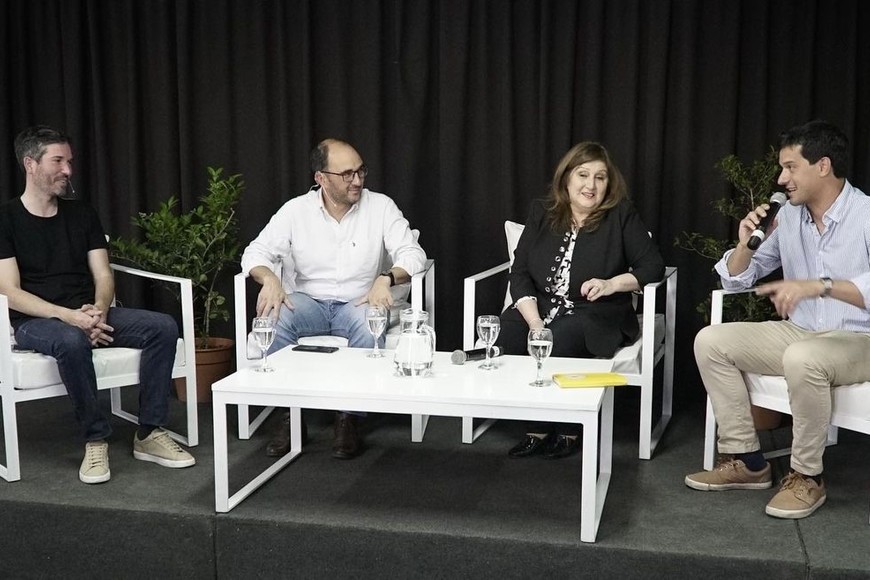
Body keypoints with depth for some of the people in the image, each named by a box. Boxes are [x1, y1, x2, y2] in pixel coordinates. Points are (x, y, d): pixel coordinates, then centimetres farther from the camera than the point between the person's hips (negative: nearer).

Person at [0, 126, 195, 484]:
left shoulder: (82, 214, 14)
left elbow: (103, 275, 9)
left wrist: (98, 310, -15)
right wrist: (68, 316, -24)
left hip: (89, 314, 5)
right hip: (34, 321, -5)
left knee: (163, 327, -19)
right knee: (72, 341, -40)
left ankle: (149, 433, -16)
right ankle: (96, 439, -24)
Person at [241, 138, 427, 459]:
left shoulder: (381, 206, 0)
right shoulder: (296, 210, 2)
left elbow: (412, 253, -5)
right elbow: (256, 252, 0)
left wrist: (386, 278, -26)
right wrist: (269, 278, -24)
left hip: (358, 302, -1)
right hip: (308, 301, 1)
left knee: (370, 325, -36)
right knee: (272, 319, -31)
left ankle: (350, 418, -19)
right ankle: (291, 416, -16)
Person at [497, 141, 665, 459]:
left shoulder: (621, 215, 3)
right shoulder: (542, 213, 10)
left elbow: (654, 266, 0)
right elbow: (520, 272, 3)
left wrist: (613, 283, -19)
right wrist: (534, 323, -13)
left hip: (596, 314, -3)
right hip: (539, 307, 3)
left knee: (559, 341, -35)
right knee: (506, 338, -28)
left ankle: (566, 430, -12)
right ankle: (539, 429, -13)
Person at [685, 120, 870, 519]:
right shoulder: (788, 216, 3)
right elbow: (734, 279, 9)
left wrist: (820, 285, -43)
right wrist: (746, 244, -11)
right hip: (798, 332, 7)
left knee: (802, 359, -38)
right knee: (710, 341, -7)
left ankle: (806, 476, -16)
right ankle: (745, 460, -3)